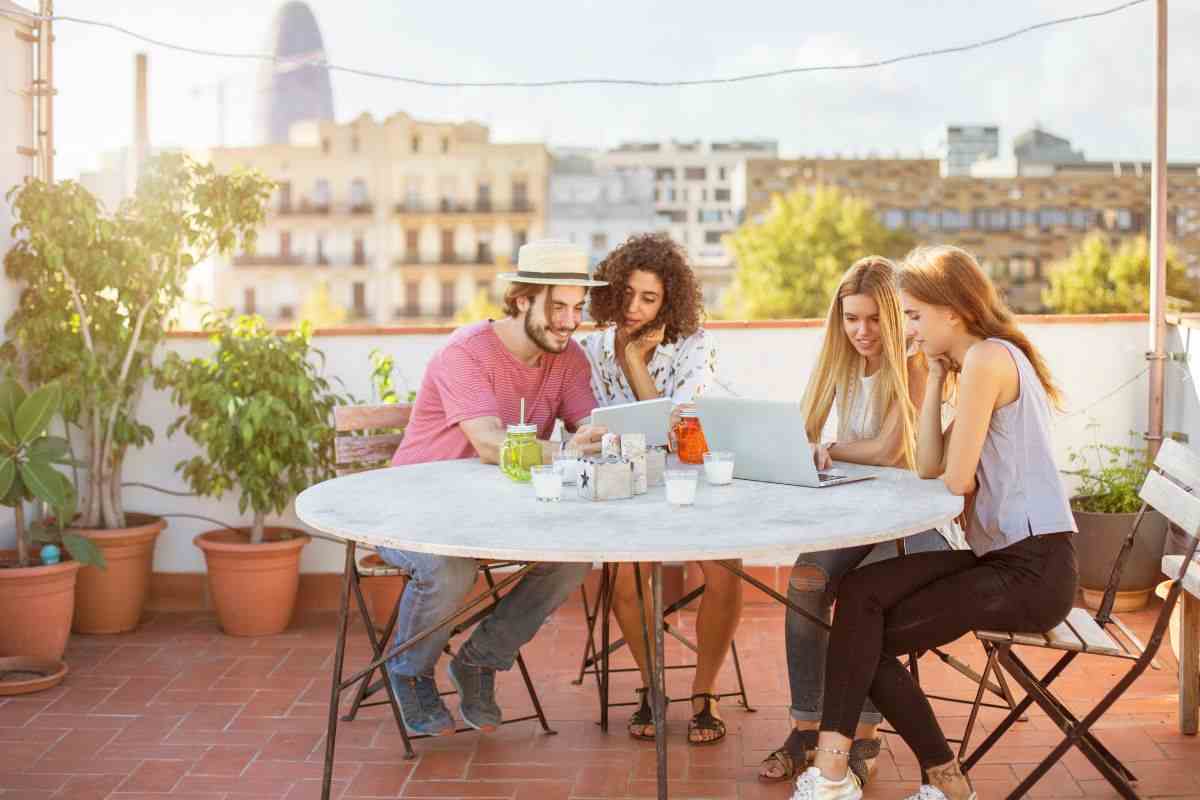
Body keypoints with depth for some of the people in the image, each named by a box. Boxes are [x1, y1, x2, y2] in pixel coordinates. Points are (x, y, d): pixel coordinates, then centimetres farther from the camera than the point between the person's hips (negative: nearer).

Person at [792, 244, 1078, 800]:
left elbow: (955, 480, -17)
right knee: (862, 593, -5)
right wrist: (935, 378, 8)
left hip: (1032, 571, -9)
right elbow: (928, 467, 10)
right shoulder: (990, 360, 18)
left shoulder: (987, 359, -14)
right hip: (1001, 556, 9)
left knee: (869, 635, -8)